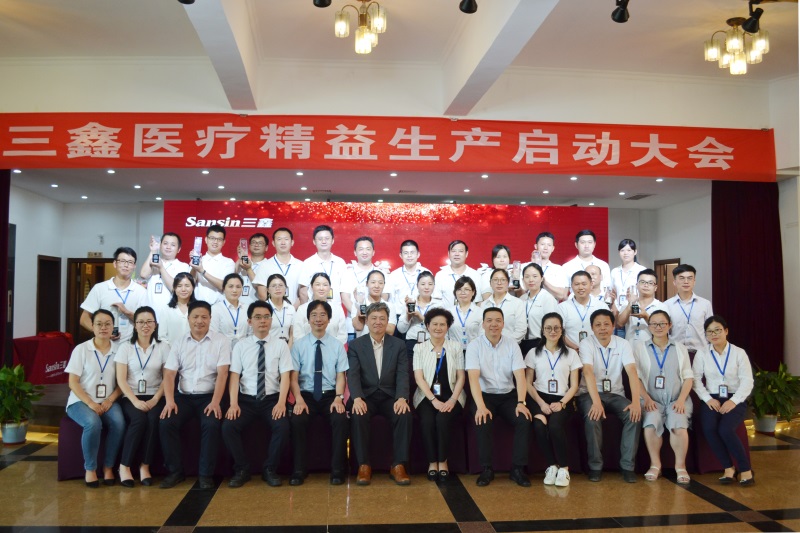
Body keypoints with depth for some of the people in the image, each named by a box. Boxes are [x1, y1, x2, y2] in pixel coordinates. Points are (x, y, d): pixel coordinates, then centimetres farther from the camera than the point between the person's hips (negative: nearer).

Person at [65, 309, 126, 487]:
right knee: (93, 423, -33)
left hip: (108, 402, 2)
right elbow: (73, 382, -4)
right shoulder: (81, 349, -1)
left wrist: (110, 400, -12)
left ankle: (108, 467, -10)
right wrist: (91, 403, -17)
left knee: (119, 423, -29)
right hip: (81, 401, -2)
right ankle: (90, 469, -12)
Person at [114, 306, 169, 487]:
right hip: (130, 397, -1)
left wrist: (155, 399, -12)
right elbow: (121, 379, -3)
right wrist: (135, 401, -16)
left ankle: (145, 465, -15)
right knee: (139, 419, -31)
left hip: (153, 397, 1)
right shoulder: (125, 347, 6)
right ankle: (124, 466, -14)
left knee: (154, 419, -30)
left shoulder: (163, 347, 8)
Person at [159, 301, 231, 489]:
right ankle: (175, 471, -3)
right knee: (166, 423, -21)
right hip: (184, 396, 3)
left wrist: (215, 402, -19)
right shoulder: (179, 343, 8)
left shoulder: (221, 341, 0)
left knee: (212, 424, -29)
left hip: (209, 396, -3)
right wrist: (169, 401, -13)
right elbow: (169, 374, 2)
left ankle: (206, 474, -12)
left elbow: (222, 373, -8)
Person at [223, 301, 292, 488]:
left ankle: (270, 469, -3)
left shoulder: (281, 345, 3)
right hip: (246, 399, 1)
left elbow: (285, 376, -3)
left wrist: (281, 403, -18)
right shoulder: (241, 346, 5)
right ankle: (242, 469, 1)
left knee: (282, 427, -27)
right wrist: (234, 404, -15)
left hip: (272, 399, -1)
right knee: (228, 427, -23)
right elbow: (234, 376, -1)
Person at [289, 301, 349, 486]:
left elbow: (340, 376, 2)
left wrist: (339, 398, -17)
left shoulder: (337, 346, 5)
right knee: (297, 420, -30)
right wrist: (299, 400, -19)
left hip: (330, 395, 0)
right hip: (306, 395, 0)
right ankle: (299, 469, -13)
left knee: (341, 419, -29)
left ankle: (337, 469, -14)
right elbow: (293, 377, -2)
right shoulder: (298, 345, 3)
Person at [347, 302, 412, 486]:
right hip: (366, 395, -1)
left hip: (390, 396, 1)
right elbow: (353, 374, -8)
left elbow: (402, 374, -3)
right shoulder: (355, 345, 4)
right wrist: (357, 398, -27)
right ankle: (364, 465, -17)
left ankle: (398, 466, -17)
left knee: (404, 414, -29)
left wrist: (402, 398, -22)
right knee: (358, 415, -32)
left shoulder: (398, 344, 7)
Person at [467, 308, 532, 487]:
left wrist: (521, 402, -22)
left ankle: (517, 469, -10)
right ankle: (486, 469, -13)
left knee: (524, 420, -24)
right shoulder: (474, 346, -7)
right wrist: (481, 406, -31)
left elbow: (520, 376, -7)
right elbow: (473, 377, -18)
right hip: (485, 395, -2)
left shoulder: (512, 345, 1)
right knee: (482, 421, -31)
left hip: (508, 395, 2)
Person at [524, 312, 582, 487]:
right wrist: (541, 403, -10)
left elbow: (574, 385, 8)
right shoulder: (533, 353, 11)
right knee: (539, 426, -30)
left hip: (562, 400, 0)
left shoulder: (571, 354, 12)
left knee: (555, 425, -31)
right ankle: (552, 466, -8)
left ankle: (564, 468, -11)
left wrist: (561, 403, -10)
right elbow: (528, 383, 6)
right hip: (540, 399, 0)